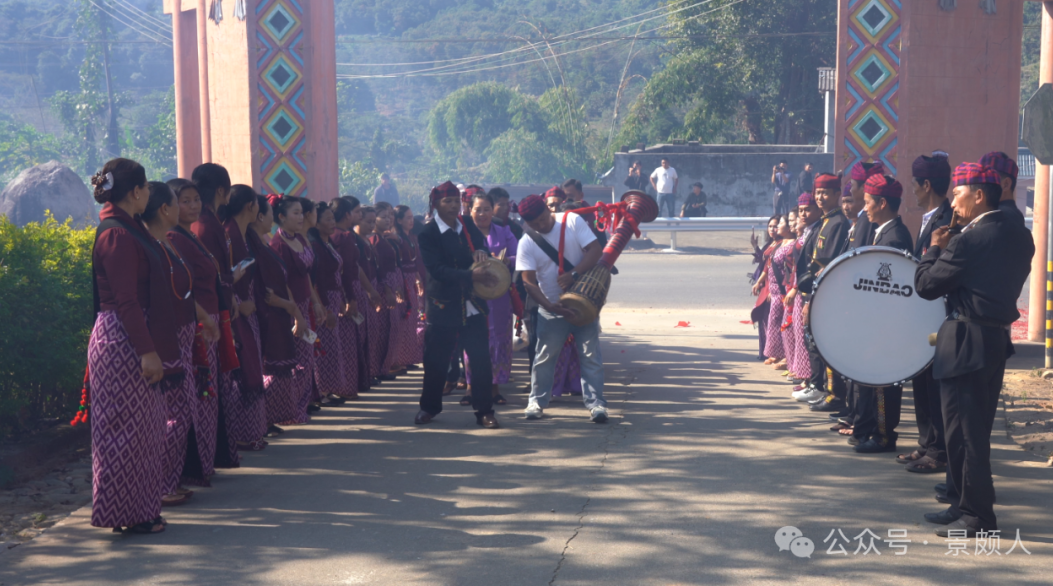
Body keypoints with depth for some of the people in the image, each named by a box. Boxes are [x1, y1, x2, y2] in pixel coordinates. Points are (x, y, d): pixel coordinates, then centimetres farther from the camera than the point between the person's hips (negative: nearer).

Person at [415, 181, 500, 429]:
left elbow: (481, 247, 14)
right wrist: (470, 275, -32)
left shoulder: (468, 226, 7)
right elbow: (438, 269, -19)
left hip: (472, 304, 3)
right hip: (443, 306, -3)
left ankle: (484, 410, 10)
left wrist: (481, 252, -12)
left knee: (481, 359, 0)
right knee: (436, 361, 6)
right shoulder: (428, 234, -8)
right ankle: (429, 407, 25)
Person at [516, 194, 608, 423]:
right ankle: (537, 401, 19)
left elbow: (595, 249, -14)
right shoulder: (527, 243, -7)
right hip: (551, 307, 1)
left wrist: (574, 274, -26)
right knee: (544, 356, 5)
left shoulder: (572, 221, -8)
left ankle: (595, 403, 4)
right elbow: (529, 281, -10)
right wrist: (549, 305, -23)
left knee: (590, 354, -1)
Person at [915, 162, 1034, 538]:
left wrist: (935, 249, 1)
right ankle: (965, 503, 26)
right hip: (998, 338, 9)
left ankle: (976, 516, 7)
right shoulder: (1020, 236, 7)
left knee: (963, 430, 0)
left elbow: (925, 285, -13)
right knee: (977, 428, 17)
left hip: (966, 344, -9)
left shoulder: (968, 241, -19)